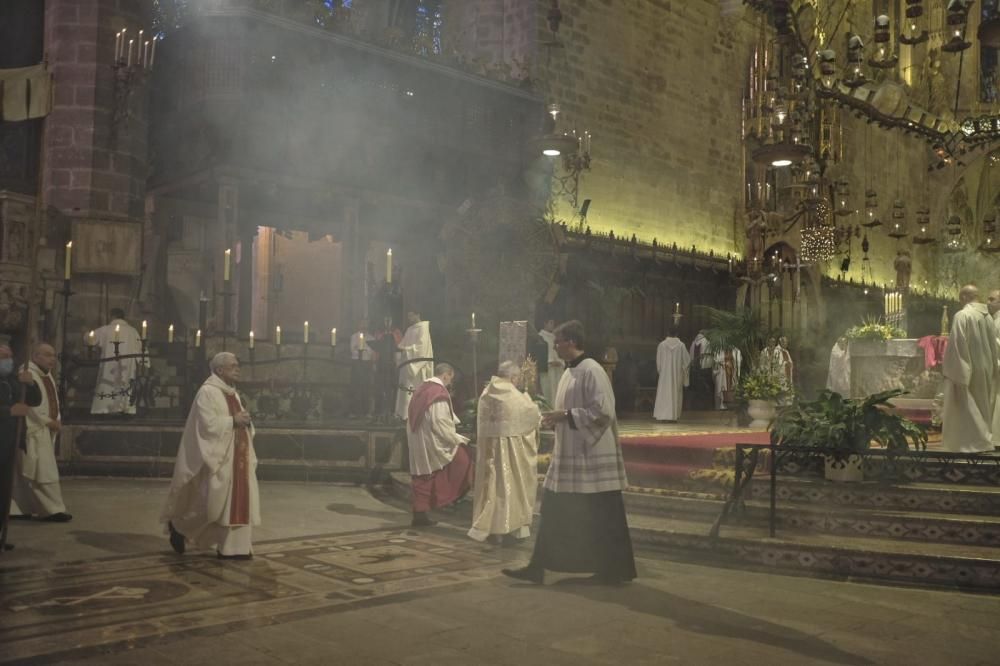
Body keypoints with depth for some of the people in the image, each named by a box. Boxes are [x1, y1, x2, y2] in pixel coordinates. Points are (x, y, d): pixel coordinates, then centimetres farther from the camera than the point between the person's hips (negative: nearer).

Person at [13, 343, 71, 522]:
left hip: (46, 430, 9)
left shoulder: (46, 374, 17)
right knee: (44, 471, -10)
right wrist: (48, 421, -16)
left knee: (27, 472, 13)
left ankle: (24, 508, 18)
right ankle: (52, 509, -9)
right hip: (34, 430, -9)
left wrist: (56, 420, 6)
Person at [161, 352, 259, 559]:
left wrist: (245, 421, 0)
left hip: (237, 457, 8)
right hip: (217, 457, -8)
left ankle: (233, 548, 8)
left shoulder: (233, 394, 17)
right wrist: (233, 420, -16)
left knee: (237, 501, 4)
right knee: (214, 501, -7)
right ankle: (178, 525, 17)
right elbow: (208, 424, -20)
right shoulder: (208, 392, -9)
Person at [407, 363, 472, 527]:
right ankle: (453, 497, 11)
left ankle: (419, 515, 13)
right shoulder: (439, 394, -17)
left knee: (423, 480, 12)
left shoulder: (421, 389, 10)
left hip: (418, 445, 9)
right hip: (433, 444, -9)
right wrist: (457, 438, -12)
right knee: (463, 460, 7)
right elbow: (440, 423, -22)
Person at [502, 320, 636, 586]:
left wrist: (565, 415, -19)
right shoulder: (570, 371, 13)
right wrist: (556, 418, 7)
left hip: (592, 457, -9)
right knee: (553, 512, 10)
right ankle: (538, 567, 16)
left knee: (602, 517, 2)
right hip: (570, 455, 10)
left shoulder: (591, 371, -16)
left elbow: (602, 411, -22)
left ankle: (617, 570, 15)